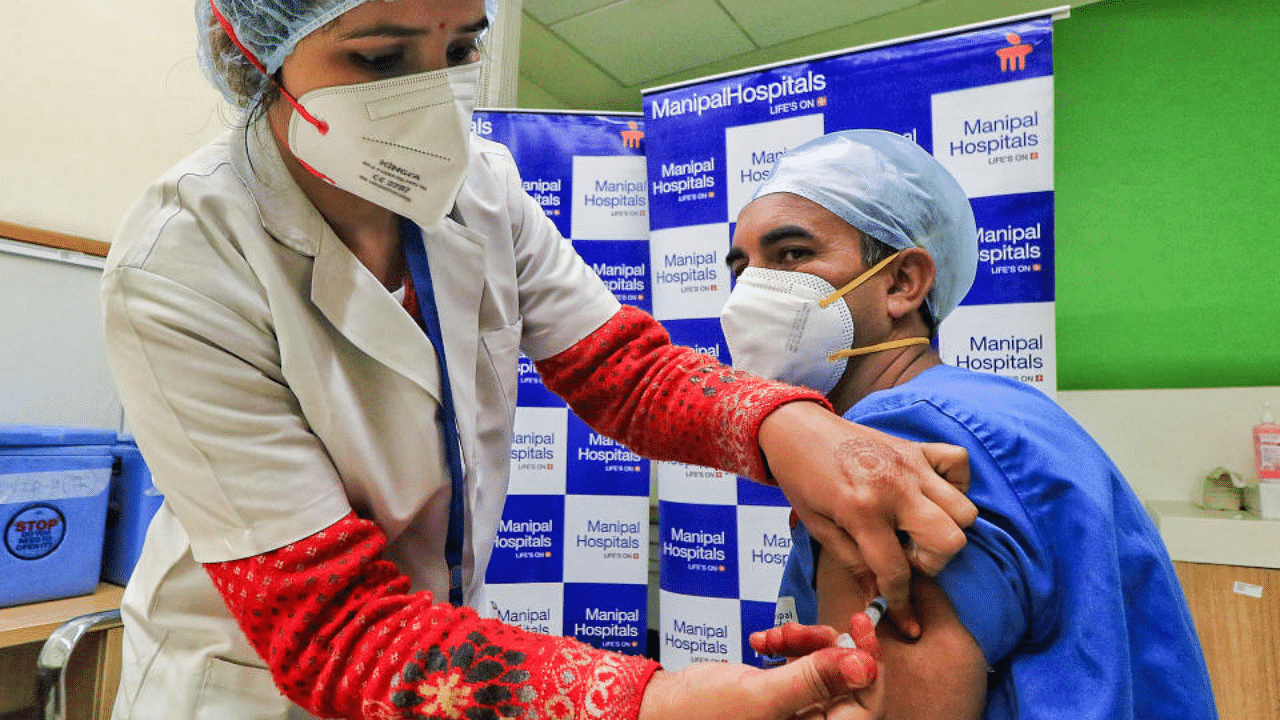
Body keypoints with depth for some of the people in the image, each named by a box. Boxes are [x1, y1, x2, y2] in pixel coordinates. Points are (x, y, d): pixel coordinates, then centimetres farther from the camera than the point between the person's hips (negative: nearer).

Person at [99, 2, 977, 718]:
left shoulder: (481, 186, -12)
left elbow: (627, 371, -10)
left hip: (448, 621, 5)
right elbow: (337, 626, -27)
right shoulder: (175, 275, -25)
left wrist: (785, 423, -31)